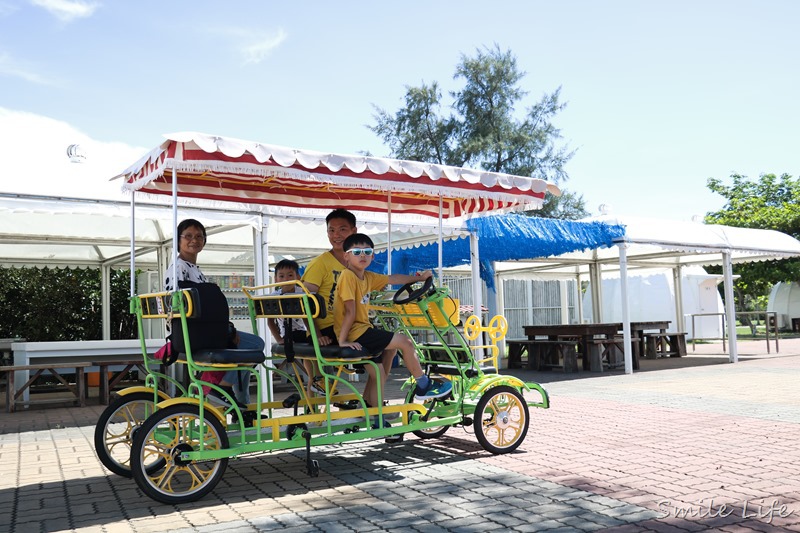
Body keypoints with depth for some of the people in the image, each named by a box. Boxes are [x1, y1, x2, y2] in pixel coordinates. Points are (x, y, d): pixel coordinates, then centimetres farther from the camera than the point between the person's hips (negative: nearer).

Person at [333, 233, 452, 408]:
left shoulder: (367, 277, 10)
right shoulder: (348, 276, -14)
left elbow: (393, 279, 21)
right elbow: (350, 311, -20)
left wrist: (419, 277, 24)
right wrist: (342, 341, -20)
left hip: (362, 330, 10)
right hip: (355, 333, -10)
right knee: (405, 342, -8)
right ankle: (424, 386, 8)